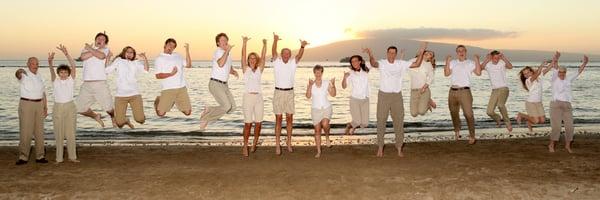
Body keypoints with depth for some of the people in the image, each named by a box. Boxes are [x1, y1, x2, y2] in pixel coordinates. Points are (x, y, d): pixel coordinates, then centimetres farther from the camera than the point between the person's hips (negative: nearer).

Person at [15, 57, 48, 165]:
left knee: (39, 131, 7)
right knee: (25, 131, -7)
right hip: (26, 104, -5)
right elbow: (18, 75, -31)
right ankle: (23, 157, -2)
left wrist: (45, 107, 10)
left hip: (39, 104, 5)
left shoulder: (39, 76, 13)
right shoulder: (24, 75, -5)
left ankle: (40, 156, 13)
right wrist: (19, 71, -56)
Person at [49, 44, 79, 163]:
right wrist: (50, 62, -39)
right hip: (58, 108, 0)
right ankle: (59, 158, 10)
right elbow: (52, 70, -17)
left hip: (70, 107, 0)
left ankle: (72, 157, 11)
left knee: (71, 133, 3)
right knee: (59, 134, 4)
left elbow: (73, 66, -13)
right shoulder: (55, 81, 3)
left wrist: (66, 54, -28)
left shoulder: (71, 80, 2)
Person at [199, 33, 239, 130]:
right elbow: (221, 64, -35)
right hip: (215, 84, -9)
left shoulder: (228, 53, 13)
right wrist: (227, 50, -32)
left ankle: (208, 111, 16)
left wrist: (234, 72, 3)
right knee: (227, 106, -18)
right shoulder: (218, 52, -14)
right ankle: (205, 118, 1)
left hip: (224, 85, 9)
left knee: (232, 107, 0)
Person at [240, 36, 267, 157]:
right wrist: (244, 43, -15)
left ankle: (254, 144, 23)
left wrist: (264, 45, -9)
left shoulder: (259, 70, 10)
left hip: (259, 97, 3)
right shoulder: (245, 69, 4)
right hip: (248, 97, -3)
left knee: (258, 123, 3)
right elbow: (243, 56, -6)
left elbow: (263, 57, 0)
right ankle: (245, 146, 8)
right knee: (248, 123, -4)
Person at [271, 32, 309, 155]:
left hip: (290, 93, 2)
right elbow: (273, 52, -18)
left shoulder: (293, 62, 4)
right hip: (278, 92, -2)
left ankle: (289, 143, 16)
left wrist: (302, 46, -36)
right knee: (278, 119, -1)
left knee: (289, 118, 6)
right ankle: (277, 145, 3)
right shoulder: (277, 61, -1)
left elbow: (299, 55, -15)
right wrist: (275, 41, -38)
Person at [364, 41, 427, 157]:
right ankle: (380, 147, 16)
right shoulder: (382, 63, -7)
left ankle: (399, 148, 20)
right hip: (383, 95, -3)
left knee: (399, 122, 8)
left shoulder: (401, 64, 3)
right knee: (381, 121, 4)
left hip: (397, 96, 3)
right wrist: (370, 55, -50)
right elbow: (373, 64, -29)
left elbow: (417, 64, 4)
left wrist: (421, 52, -9)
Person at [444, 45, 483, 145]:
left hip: (465, 91, -3)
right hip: (453, 91, 4)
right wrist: (447, 62, -5)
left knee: (468, 114, -11)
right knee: (453, 113, 15)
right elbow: (446, 74, 1)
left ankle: (472, 136, -4)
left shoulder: (470, 63, 8)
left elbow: (478, 72, -6)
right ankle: (457, 131, 36)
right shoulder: (452, 62, 14)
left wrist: (477, 60, -11)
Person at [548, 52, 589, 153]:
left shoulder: (569, 79, 15)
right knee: (556, 127, -11)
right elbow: (554, 68, -14)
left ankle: (567, 145, 18)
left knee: (569, 127, 1)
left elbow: (578, 71, 14)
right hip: (556, 105, -5)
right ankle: (551, 145, 5)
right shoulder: (555, 78, 2)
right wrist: (556, 59, -30)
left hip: (567, 106, 5)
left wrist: (584, 63, -1)